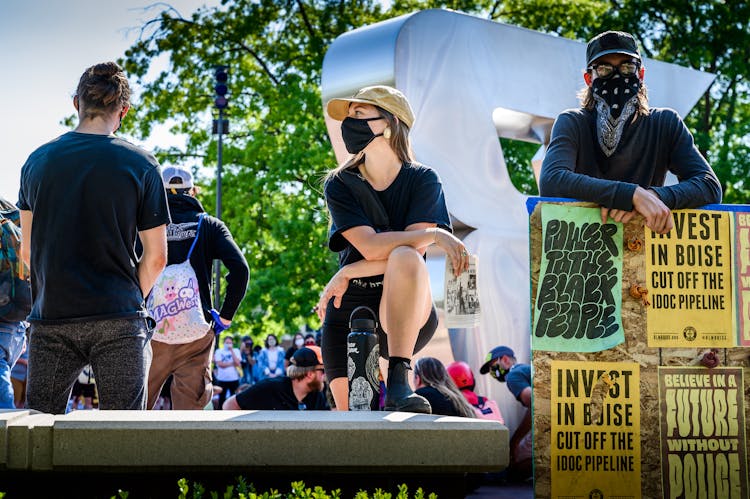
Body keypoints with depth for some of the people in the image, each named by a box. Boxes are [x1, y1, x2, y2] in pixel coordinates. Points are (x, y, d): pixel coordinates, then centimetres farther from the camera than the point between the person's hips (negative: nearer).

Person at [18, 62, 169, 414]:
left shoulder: (37, 161, 6)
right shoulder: (140, 164, -2)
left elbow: (28, 251, 11)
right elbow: (156, 257, -1)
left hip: (51, 318, 3)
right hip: (118, 319, -2)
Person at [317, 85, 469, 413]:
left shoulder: (422, 180, -2)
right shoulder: (339, 185, 0)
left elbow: (413, 253, -15)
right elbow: (370, 246, -15)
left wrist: (348, 274, -17)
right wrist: (435, 234, -22)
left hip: (406, 316, -2)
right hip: (348, 314, 2)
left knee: (404, 257, -35)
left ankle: (398, 384, -37)